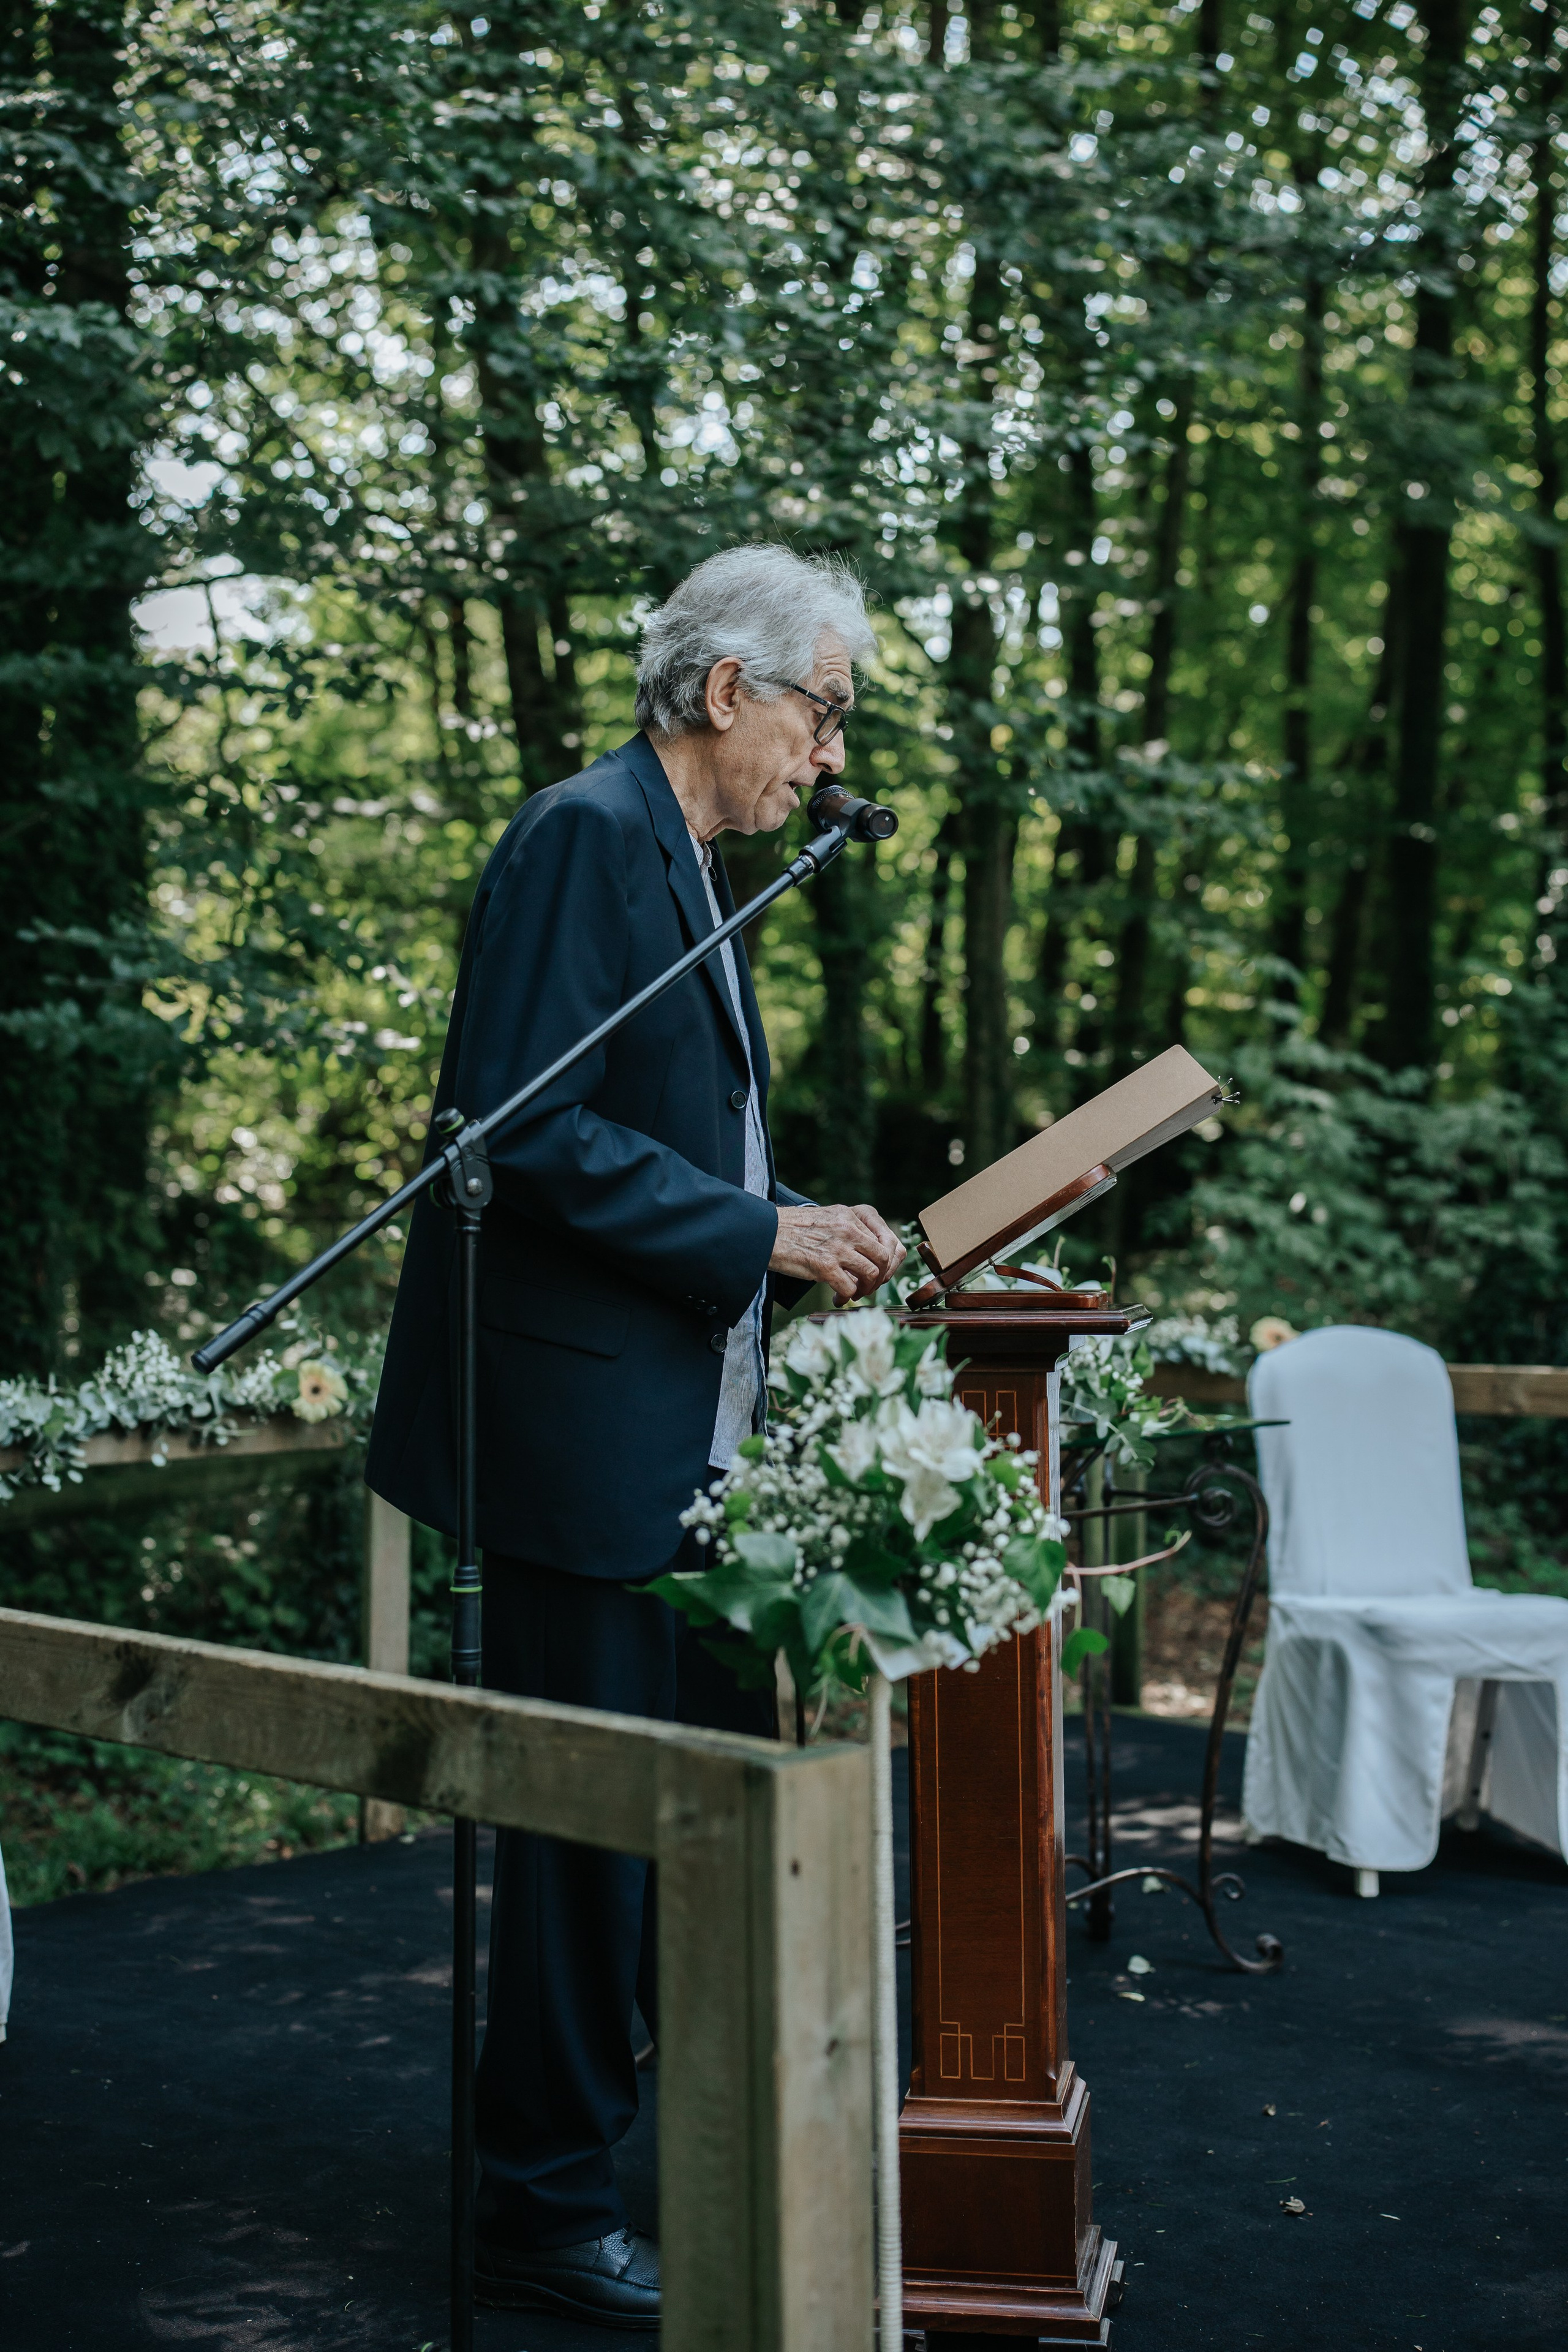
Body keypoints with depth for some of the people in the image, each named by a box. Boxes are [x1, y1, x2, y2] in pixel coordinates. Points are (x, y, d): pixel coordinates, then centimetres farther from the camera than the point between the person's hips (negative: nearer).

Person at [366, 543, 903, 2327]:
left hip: (690, 1434, 10)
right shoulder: (586, 838, -13)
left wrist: (798, 1240, 8)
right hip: (582, 1424, -10)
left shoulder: (689, 865, 18)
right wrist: (756, 1233, -18)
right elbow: (522, 1123, -21)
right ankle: (545, 2211, 13)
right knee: (588, 1814, -1)